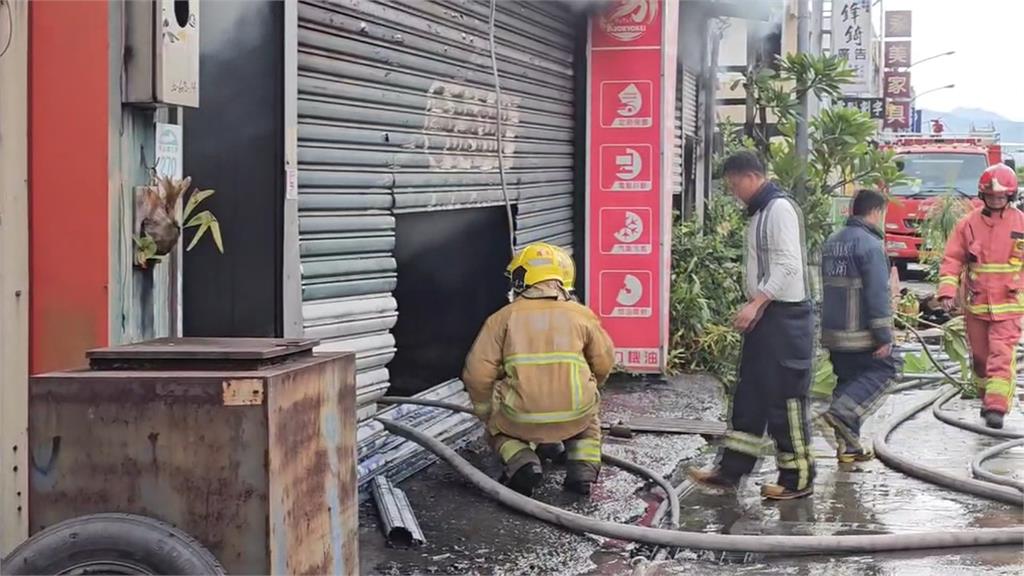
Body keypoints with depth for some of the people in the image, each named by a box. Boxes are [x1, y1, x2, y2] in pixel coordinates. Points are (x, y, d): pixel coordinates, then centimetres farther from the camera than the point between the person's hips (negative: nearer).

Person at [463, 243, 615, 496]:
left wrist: (486, 414, 15)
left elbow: (478, 373, -2)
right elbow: (604, 363, 14)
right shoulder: (582, 315, 8)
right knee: (589, 420, 38)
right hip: (575, 418, 2)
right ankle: (583, 466, 8)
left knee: (497, 427, 33)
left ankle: (521, 461, 1)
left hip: (520, 421, -2)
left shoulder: (503, 318, 2)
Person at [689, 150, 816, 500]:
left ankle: (798, 478, 6)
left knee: (785, 398, -3)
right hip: (764, 315, 10)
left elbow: (789, 265, -22)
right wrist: (754, 306, 12)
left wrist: (756, 303, -23)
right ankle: (730, 471, 16)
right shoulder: (760, 212, 16)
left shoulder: (779, 208, -14)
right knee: (750, 395, 11)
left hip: (784, 315, -10)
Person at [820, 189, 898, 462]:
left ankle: (847, 444, 13)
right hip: (861, 333, -8)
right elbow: (877, 294, -18)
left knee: (848, 379, 13)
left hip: (833, 330, 8)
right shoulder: (870, 245, -14)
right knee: (882, 370, 4)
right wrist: (884, 336, -16)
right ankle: (843, 413, -14)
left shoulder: (832, 242, 14)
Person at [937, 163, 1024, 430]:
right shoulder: (968, 224, -1)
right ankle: (986, 398, 30)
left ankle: (997, 408, -14)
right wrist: (947, 291, -11)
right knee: (980, 356, 13)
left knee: (1002, 356, -11)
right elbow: (952, 259, 0)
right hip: (975, 304, 2)